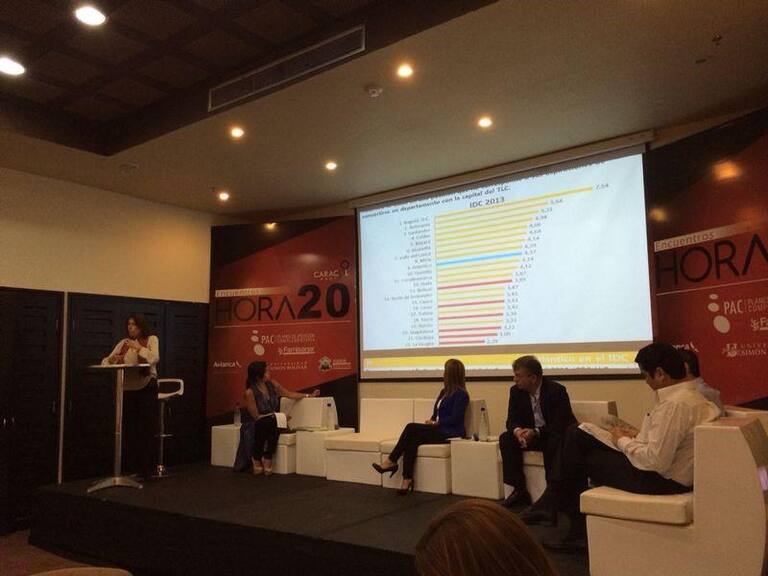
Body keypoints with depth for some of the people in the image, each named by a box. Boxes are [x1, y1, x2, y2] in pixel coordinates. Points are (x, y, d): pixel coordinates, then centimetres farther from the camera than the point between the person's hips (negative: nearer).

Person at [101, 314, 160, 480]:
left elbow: (154, 358, -15)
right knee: (129, 429, 7)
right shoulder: (124, 343, 12)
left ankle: (146, 470, 4)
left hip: (146, 387, -4)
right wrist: (112, 359, -11)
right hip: (127, 388, 4)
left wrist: (139, 347, -15)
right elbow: (106, 361, 9)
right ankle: (131, 468, 18)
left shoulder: (151, 339, 2)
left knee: (147, 429, -3)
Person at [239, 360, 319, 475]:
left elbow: (289, 394, 11)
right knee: (264, 422, -37)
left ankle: (267, 459, -18)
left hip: (272, 423, 5)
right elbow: (256, 416, -14)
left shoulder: (272, 384, 1)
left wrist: (309, 395, 7)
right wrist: (277, 416, -17)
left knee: (274, 423, -30)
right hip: (254, 426, -5)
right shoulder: (249, 393, -16)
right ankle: (256, 460, -19)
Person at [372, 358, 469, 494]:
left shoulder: (461, 394, -8)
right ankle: (407, 480, -27)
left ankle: (391, 462, -11)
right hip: (438, 429, 8)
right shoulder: (444, 391, 19)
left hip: (451, 432, -8)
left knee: (411, 428, -21)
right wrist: (432, 421, 1)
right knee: (412, 440, -22)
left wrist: (435, 423, -12)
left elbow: (455, 418, -16)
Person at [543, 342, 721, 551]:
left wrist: (624, 442, -12)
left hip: (662, 480, -10)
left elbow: (656, 461, -28)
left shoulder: (675, 404, -25)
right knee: (575, 434, 9)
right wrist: (638, 437, 7)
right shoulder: (691, 395, 7)